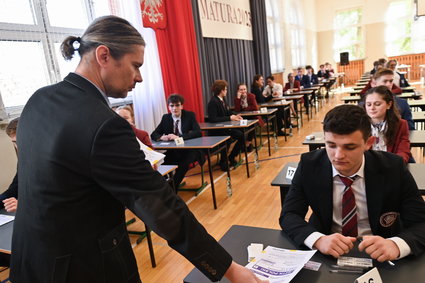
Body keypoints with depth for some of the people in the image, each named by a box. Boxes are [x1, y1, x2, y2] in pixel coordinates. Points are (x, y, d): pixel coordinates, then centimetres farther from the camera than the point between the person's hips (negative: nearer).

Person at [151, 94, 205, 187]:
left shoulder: (189, 115, -4)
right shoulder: (165, 118, 5)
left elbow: (198, 132, -18)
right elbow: (153, 134, 5)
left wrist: (178, 137, -31)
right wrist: (162, 137, -21)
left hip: (190, 150, -3)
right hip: (173, 151, 3)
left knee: (183, 164, -33)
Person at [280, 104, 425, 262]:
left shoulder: (393, 168, -12)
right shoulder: (309, 165, -12)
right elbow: (289, 215, -11)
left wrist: (396, 245, -31)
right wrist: (318, 240, -31)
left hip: (381, 257, 1)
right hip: (327, 254, 0)